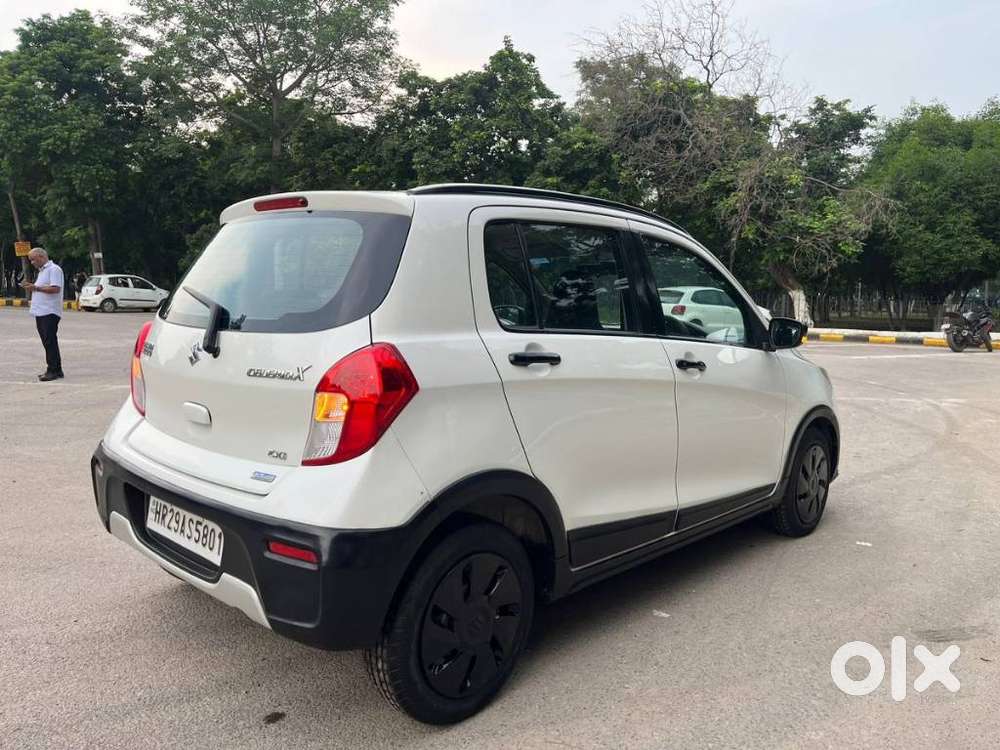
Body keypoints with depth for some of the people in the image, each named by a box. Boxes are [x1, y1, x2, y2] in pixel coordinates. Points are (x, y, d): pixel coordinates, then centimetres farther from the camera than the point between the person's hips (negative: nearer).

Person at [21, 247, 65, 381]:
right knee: (48, 342, 9)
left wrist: (36, 287, -16)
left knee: (50, 342, -10)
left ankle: (53, 371, -9)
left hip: (50, 312, -10)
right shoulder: (42, 271, 23)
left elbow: (55, 288, -19)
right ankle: (56, 370, 12)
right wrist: (31, 287, 11)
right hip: (40, 312, 10)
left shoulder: (54, 269, -7)